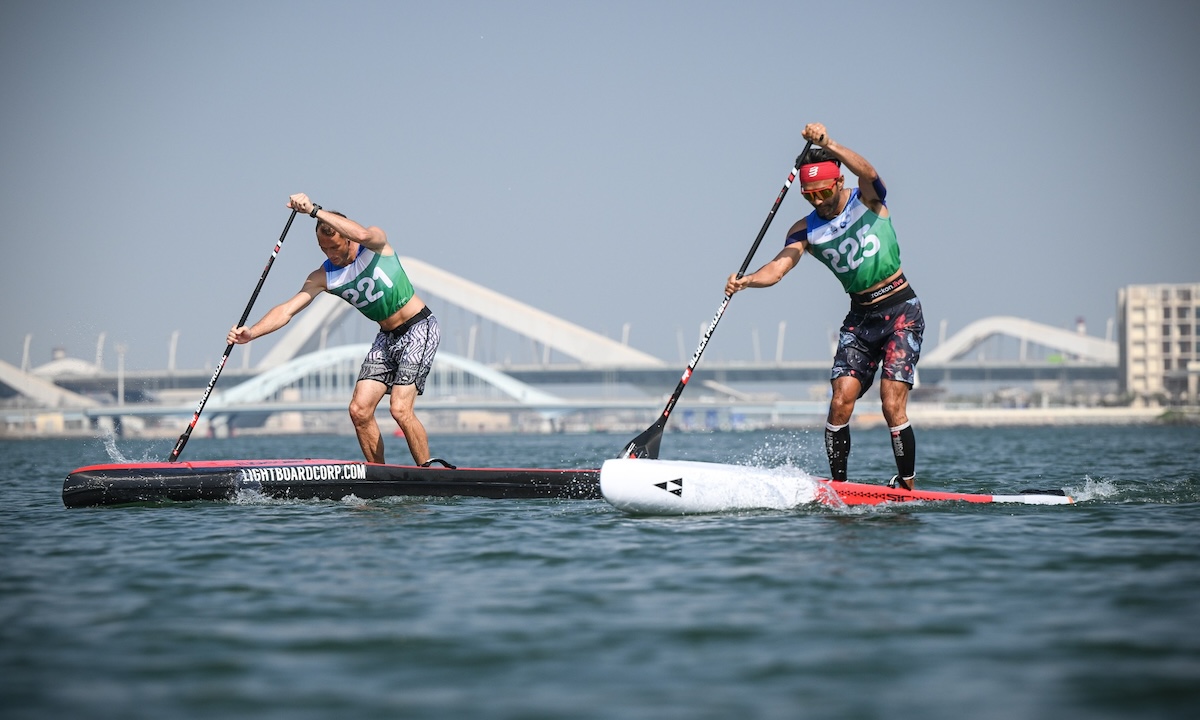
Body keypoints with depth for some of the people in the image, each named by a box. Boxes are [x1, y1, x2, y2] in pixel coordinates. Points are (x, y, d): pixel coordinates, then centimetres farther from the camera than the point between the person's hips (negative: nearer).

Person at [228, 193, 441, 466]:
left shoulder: (376, 244, -14)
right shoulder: (323, 277, -3)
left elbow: (362, 234, -39)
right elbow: (287, 310, -10)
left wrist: (314, 210, -39)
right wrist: (251, 333, -26)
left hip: (420, 329, -6)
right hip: (387, 338, 6)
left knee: (400, 409, -19)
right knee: (359, 410, -5)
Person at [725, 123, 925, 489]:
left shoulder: (868, 199, -6)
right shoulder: (806, 231, 2)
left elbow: (866, 171, -30)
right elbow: (779, 266, -14)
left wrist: (828, 144, -46)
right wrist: (746, 280, -35)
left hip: (901, 311, -4)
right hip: (859, 318, 4)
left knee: (892, 407, -14)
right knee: (840, 401, -10)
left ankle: (907, 487, -4)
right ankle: (838, 485, -1)